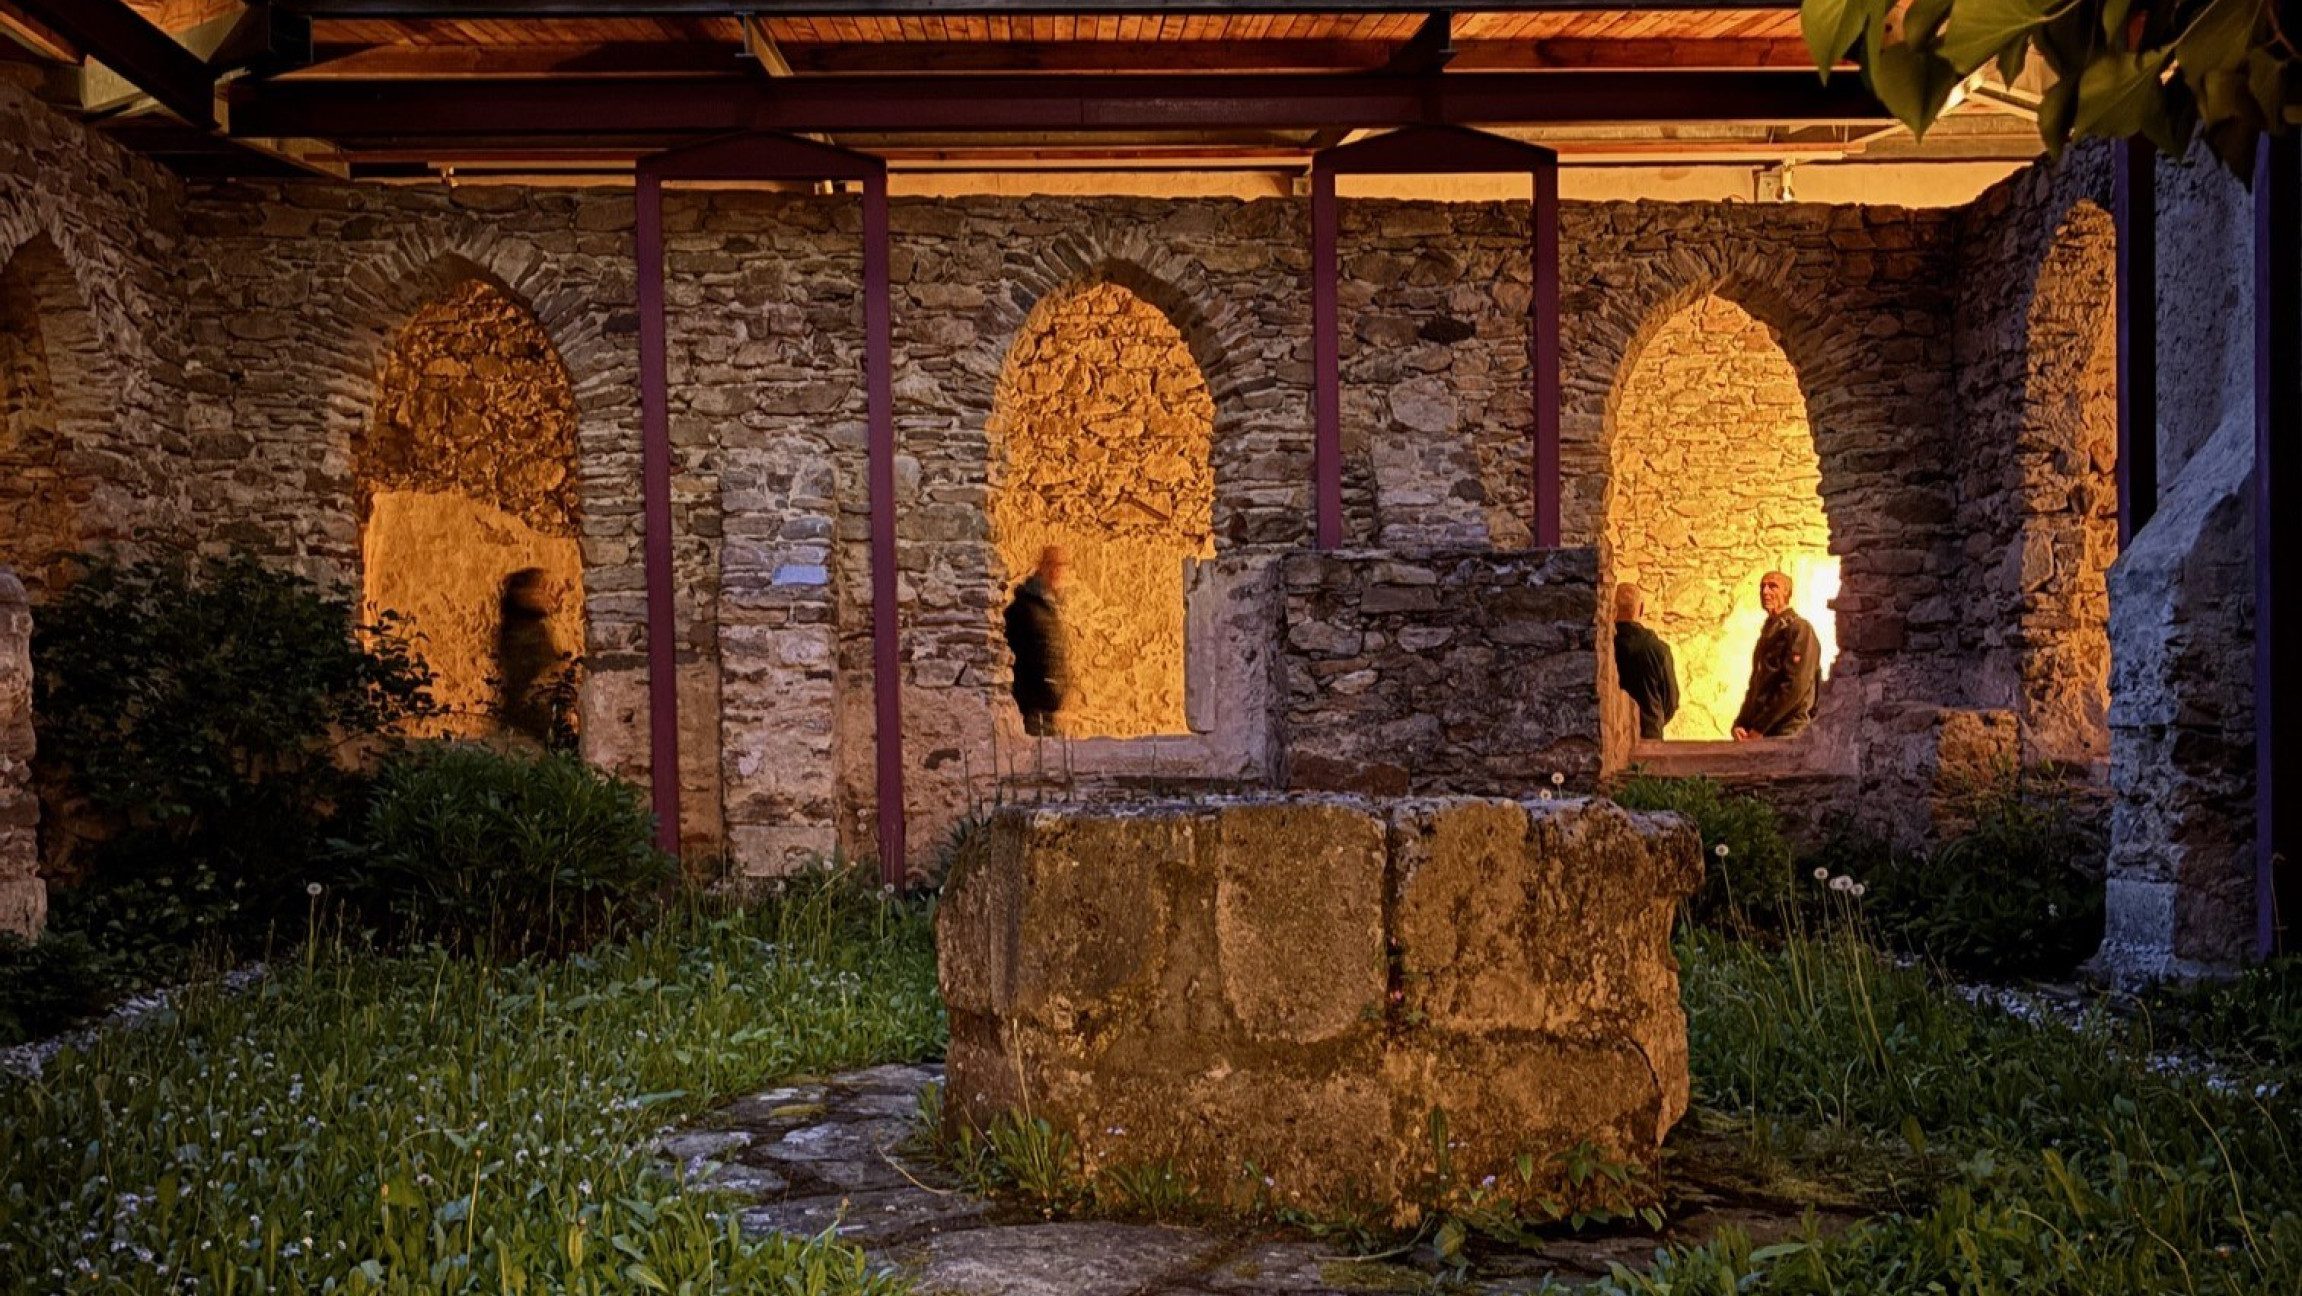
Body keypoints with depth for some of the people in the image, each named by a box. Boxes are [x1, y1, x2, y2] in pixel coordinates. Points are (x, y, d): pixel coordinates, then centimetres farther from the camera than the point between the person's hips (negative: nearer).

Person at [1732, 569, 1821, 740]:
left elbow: (1796, 687, -16)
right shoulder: (1767, 631, 20)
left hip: (1786, 733, -8)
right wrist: (1740, 724, 4)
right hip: (1758, 734, 8)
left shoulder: (1799, 629, -7)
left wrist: (1759, 727, -16)